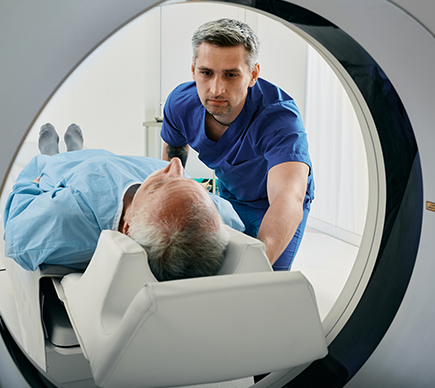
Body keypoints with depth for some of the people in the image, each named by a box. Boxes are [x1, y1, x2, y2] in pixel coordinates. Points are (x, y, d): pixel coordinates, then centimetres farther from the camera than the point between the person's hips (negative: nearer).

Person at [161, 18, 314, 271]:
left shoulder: (279, 117, -42)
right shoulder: (180, 103, -24)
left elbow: (288, 201, -60)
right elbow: (173, 151, 2)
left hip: (273, 201, -4)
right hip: (228, 191, 4)